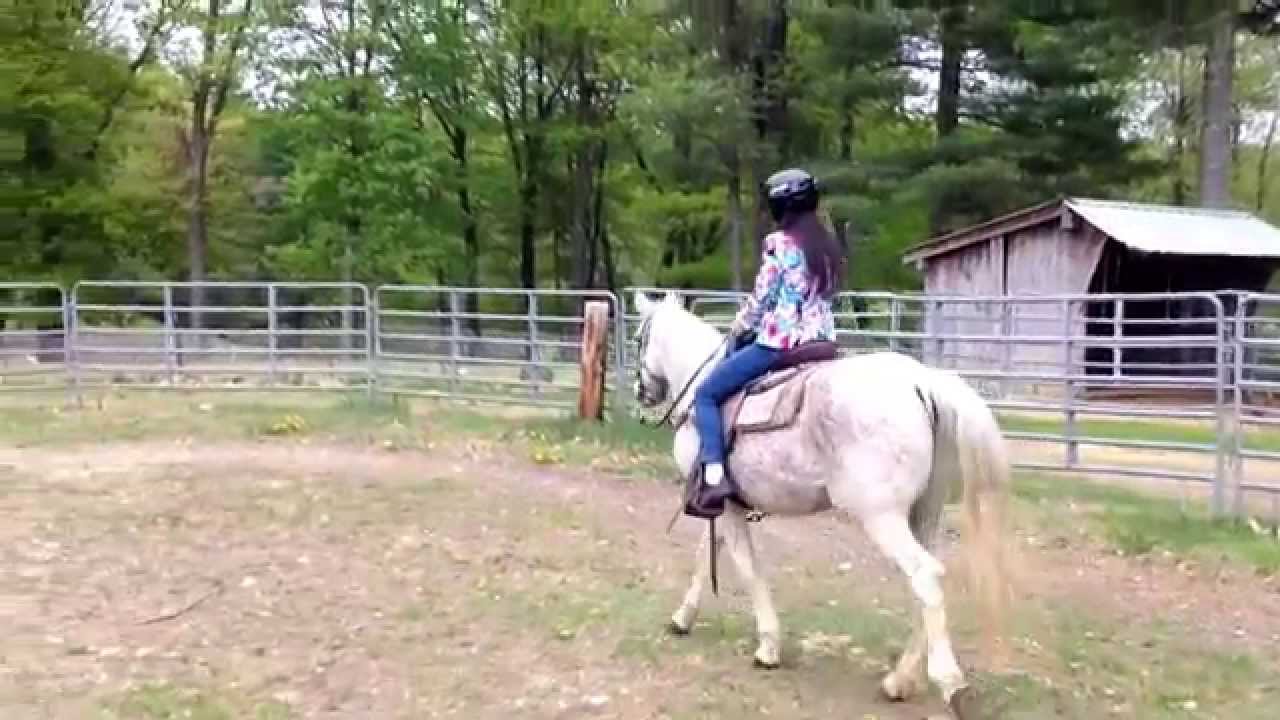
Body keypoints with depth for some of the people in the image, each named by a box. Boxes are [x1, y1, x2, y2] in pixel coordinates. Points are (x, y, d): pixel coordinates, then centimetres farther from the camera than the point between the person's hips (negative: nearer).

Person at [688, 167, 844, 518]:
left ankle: (714, 479, -15)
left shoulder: (779, 243, -10)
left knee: (706, 393, 0)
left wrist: (737, 330, 10)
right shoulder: (828, 246, 12)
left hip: (779, 341, -8)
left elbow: (760, 300, -8)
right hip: (818, 341, 8)